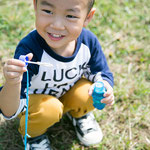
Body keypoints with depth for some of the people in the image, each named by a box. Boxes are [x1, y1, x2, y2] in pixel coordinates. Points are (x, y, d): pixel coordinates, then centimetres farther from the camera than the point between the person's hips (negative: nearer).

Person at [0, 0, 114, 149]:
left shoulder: (88, 40, -24)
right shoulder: (29, 49, -37)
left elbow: (100, 73, -4)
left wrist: (104, 86, -29)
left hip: (69, 95, 4)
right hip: (34, 101, -3)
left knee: (89, 94, -23)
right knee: (48, 109, -32)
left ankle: (78, 114, 14)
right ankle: (32, 132, 3)